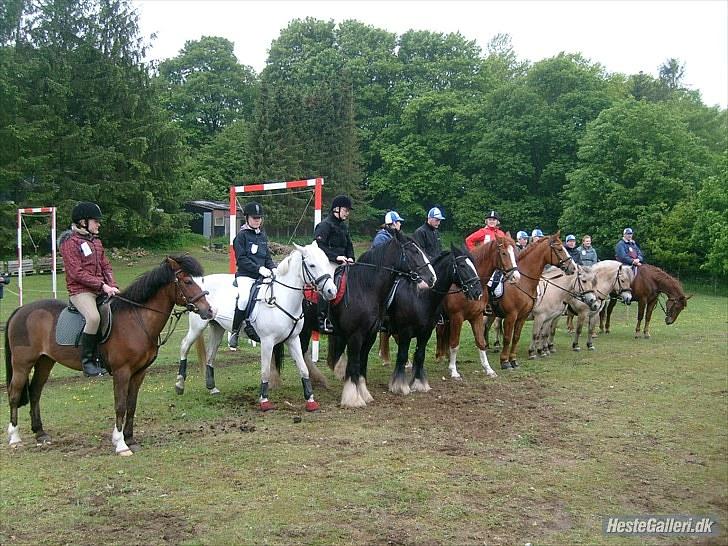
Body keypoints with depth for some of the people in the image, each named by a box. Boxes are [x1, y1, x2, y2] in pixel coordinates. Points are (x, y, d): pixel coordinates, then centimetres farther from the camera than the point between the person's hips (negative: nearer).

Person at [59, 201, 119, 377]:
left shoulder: (96, 240, 18)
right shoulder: (70, 242, -7)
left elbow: (106, 266, 16)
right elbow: (77, 273, -15)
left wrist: (113, 286, -2)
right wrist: (103, 285, -19)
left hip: (102, 290, 8)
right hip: (80, 291, -8)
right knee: (94, 317, -32)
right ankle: (87, 361, -20)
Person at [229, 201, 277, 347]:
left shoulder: (263, 235, 19)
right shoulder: (242, 235, 0)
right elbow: (241, 259, -9)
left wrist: (272, 268, 1)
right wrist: (259, 268, -18)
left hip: (262, 275, 6)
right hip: (245, 275, -6)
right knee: (244, 297, -32)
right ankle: (235, 331, -15)